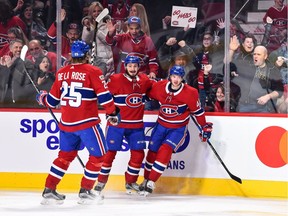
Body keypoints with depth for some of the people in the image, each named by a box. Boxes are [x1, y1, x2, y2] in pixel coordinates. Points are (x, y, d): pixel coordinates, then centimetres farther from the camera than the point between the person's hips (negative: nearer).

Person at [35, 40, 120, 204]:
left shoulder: (62, 73, 6)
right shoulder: (92, 72, -9)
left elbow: (53, 100, 13)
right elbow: (104, 95, -12)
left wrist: (42, 98, 34)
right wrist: (112, 113, 3)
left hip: (66, 123, 6)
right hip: (87, 122, -6)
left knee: (66, 154, 18)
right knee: (98, 154, 8)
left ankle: (49, 190, 15)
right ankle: (85, 191, 7)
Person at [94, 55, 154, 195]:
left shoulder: (144, 80, 5)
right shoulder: (116, 80, -13)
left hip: (136, 126, 5)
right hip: (117, 124, -5)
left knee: (138, 154, 4)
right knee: (110, 152, -3)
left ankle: (130, 182, 21)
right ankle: (101, 182, 8)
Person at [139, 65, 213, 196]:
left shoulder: (190, 93, -17)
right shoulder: (160, 87, -12)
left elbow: (197, 111, -6)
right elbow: (148, 94, 10)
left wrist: (205, 127, -2)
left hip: (178, 128, -4)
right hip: (161, 125, 4)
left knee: (165, 150, -21)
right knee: (152, 152, 8)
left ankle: (151, 183, -18)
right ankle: (146, 180, 29)